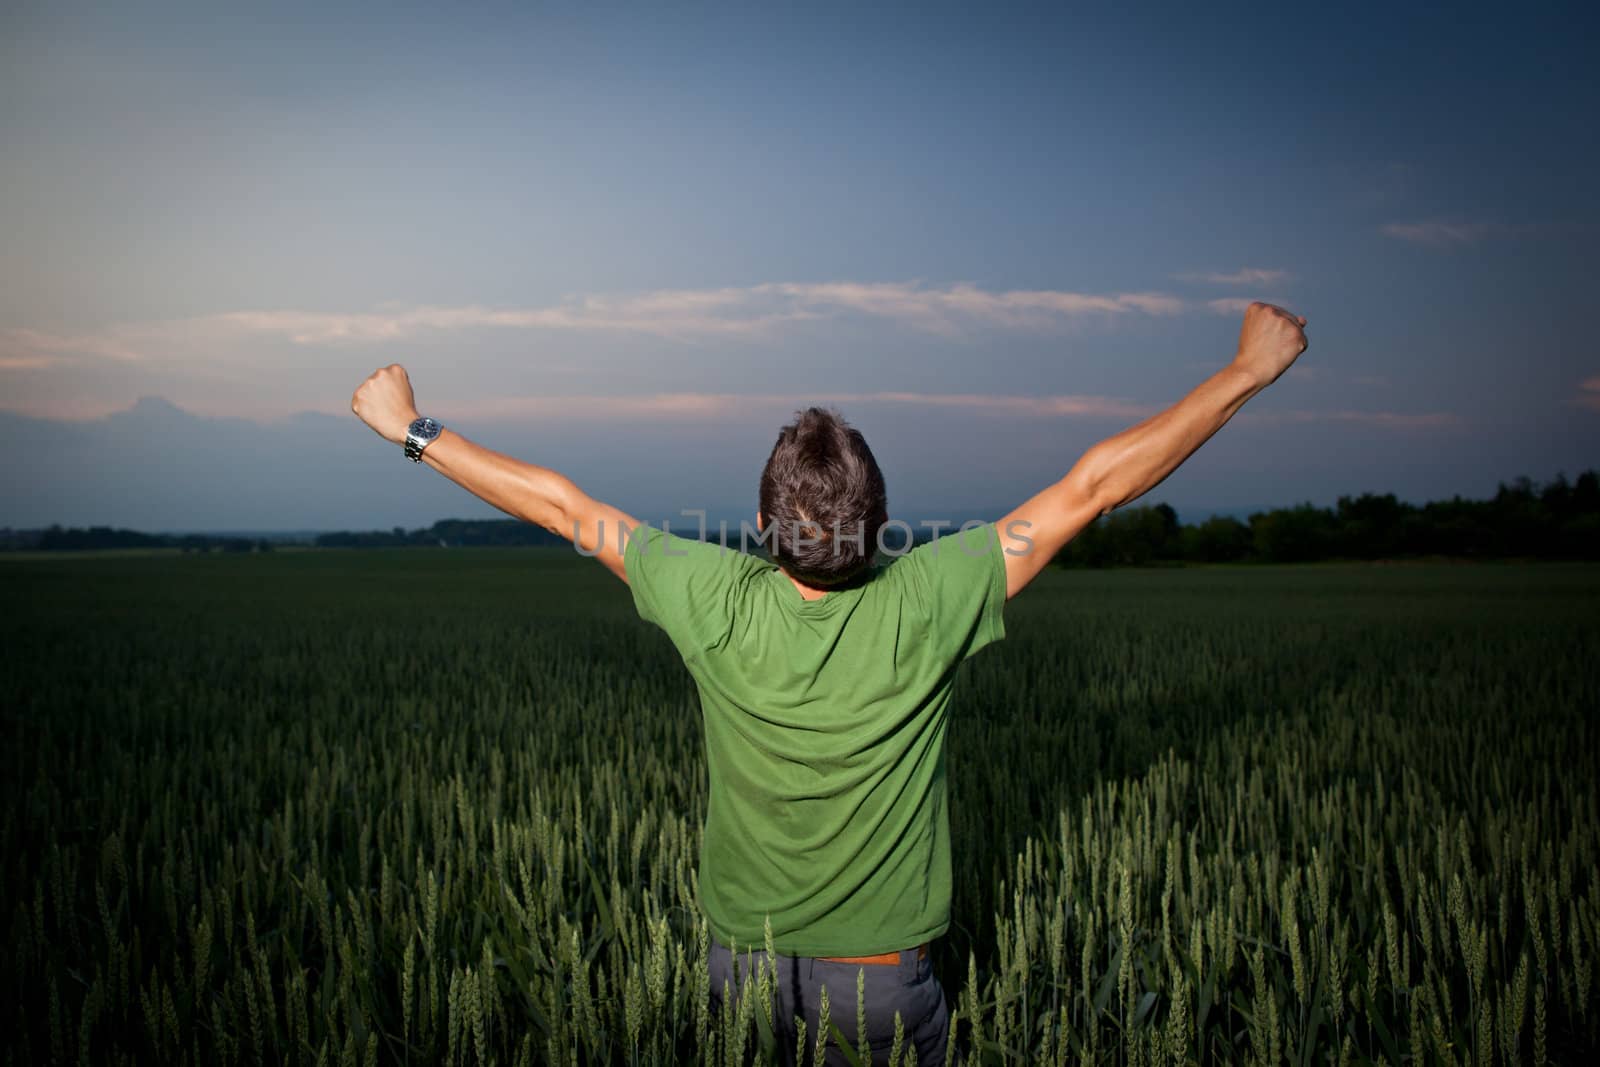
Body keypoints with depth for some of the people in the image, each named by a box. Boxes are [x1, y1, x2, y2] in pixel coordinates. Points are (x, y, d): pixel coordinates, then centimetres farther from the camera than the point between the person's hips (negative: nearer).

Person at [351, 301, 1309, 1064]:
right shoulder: (925, 605, -25)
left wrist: (413, 429, 4)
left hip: (745, 967, 2)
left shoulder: (717, 604, -20)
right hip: (885, 981, -1)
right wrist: (1250, 370, -10)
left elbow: (563, 507, -9)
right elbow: (1094, 484, -19)